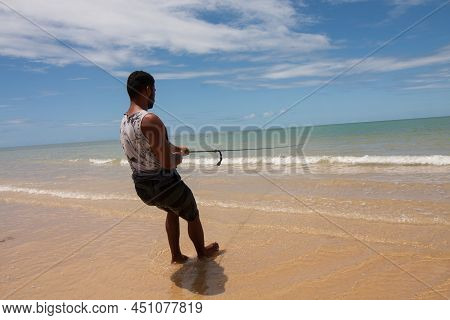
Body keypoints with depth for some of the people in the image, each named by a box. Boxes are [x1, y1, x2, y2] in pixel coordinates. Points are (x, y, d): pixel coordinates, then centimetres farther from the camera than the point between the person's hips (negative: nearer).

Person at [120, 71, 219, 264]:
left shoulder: (124, 121, 3)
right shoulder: (150, 120, -26)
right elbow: (168, 163, -26)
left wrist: (174, 148, 24)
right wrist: (180, 155, -4)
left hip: (142, 187, 8)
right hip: (164, 185, -8)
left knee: (173, 210, 33)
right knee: (192, 216, 19)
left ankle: (176, 256, 39)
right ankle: (202, 252, 42)